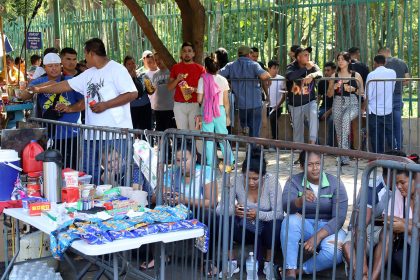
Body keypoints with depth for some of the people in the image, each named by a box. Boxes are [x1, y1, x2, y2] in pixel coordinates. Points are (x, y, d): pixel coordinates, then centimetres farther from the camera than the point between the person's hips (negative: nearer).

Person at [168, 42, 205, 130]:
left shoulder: (200, 68, 5)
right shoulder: (176, 67, 11)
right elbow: (169, 87, 11)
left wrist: (194, 89, -15)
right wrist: (177, 80, -8)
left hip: (195, 105, -2)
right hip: (179, 105, 2)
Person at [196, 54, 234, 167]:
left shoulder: (202, 80, -7)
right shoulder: (223, 80, -1)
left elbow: (199, 99, -7)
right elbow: (226, 101, 2)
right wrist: (227, 115, 10)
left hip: (207, 111, -2)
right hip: (220, 111, 2)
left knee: (208, 139, 5)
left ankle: (210, 164, 7)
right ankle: (230, 162, 13)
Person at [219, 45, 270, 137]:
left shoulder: (231, 66, 3)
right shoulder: (253, 65, -5)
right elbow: (264, 76, -22)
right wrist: (268, 74, 0)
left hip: (240, 105, 2)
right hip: (255, 104, -2)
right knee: (254, 133, 3)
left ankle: (245, 127, 6)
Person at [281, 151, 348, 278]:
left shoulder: (335, 184, -8)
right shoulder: (294, 181, -6)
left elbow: (339, 218, -14)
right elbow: (286, 205, -24)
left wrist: (317, 237, -26)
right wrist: (301, 200, -48)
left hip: (329, 229, -1)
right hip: (304, 227, 1)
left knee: (334, 252, -33)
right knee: (291, 220, -32)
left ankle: (300, 270, -12)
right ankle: (290, 272, -30)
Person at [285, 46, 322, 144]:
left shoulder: (312, 66, 0)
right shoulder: (292, 66, -4)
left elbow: (320, 73, -19)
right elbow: (289, 76, -26)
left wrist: (311, 75, -41)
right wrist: (306, 68, -23)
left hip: (310, 101, 0)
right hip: (295, 104, 1)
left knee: (314, 114, -32)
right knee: (297, 129, 8)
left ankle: (312, 141, -29)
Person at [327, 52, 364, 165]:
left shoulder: (356, 75, 4)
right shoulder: (334, 76, 11)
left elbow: (362, 93, 8)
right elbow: (329, 94, 14)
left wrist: (353, 89, -10)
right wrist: (334, 87, -6)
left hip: (352, 103, -3)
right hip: (338, 103, 3)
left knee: (346, 118, -36)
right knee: (339, 132, 1)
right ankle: (344, 158, 11)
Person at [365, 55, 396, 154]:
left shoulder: (371, 75, -8)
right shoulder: (392, 73, 2)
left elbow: (368, 95, -8)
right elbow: (392, 89, 13)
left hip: (374, 111, -3)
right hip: (388, 110, 3)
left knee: (376, 138, 5)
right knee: (390, 136, 9)